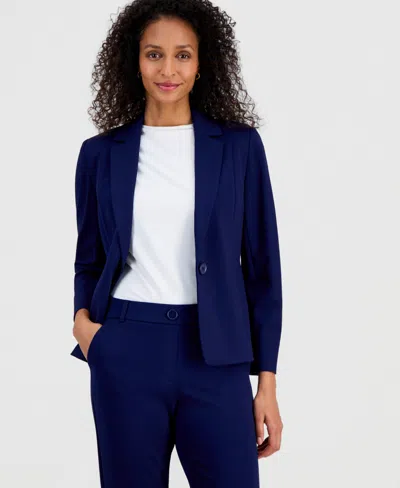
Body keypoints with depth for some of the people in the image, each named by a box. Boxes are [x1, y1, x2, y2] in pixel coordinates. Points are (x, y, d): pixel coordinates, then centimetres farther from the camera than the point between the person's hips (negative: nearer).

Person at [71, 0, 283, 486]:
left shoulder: (239, 145, 3)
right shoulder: (101, 153, 6)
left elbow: (262, 264, 3)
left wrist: (268, 383, 0)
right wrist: (82, 316, -6)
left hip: (215, 356, -1)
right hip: (125, 354, 1)